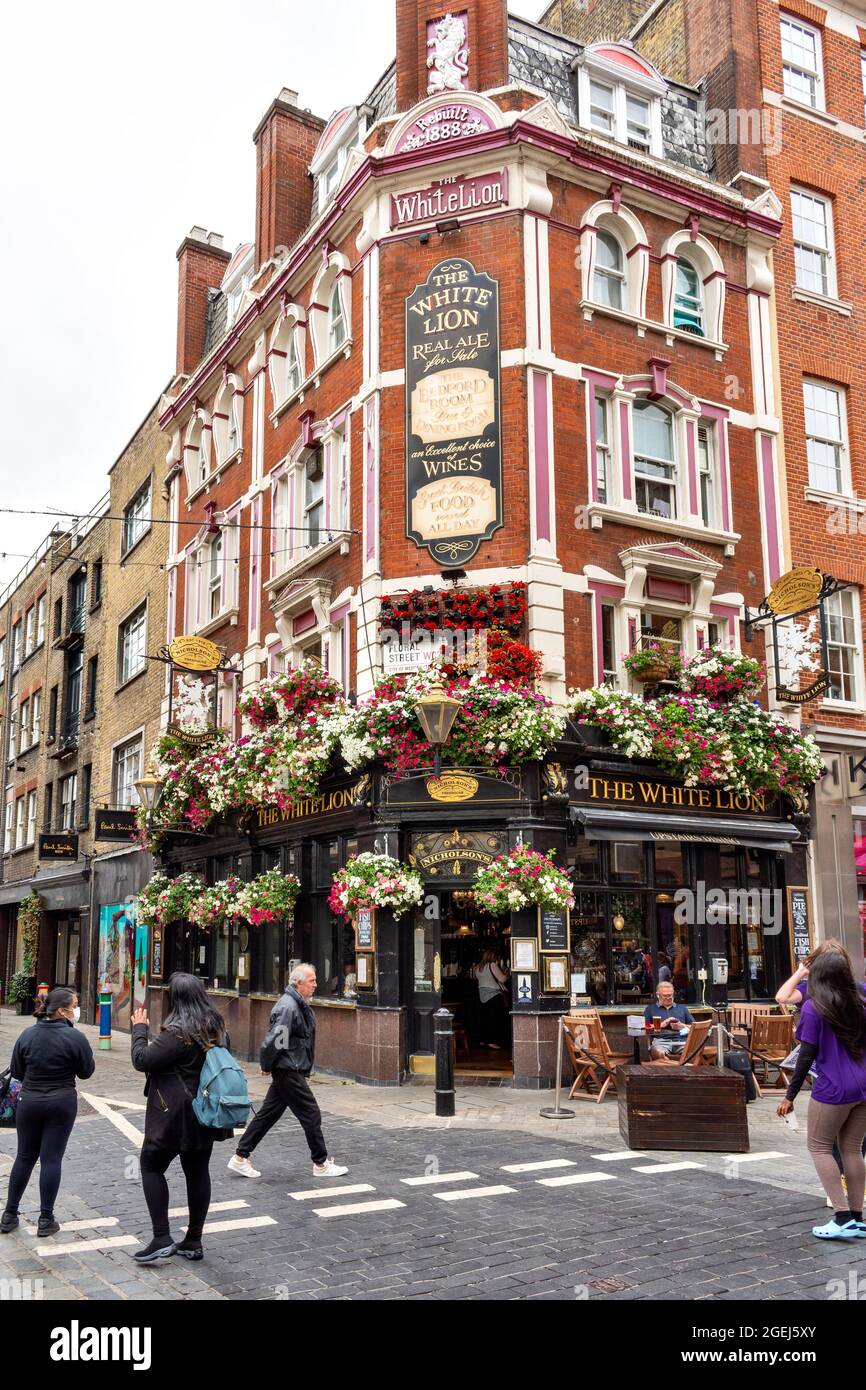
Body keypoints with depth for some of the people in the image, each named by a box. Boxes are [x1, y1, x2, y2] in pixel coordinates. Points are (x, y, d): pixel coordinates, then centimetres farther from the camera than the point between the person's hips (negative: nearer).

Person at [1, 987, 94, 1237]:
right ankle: (46, 1220, 7)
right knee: (51, 1158, 3)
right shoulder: (75, 1037, -15)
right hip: (62, 1104, -3)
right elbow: (86, 1071, -5)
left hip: (29, 1102, 3)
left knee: (25, 1157, 15)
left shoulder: (27, 1034, -4)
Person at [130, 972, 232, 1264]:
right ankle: (193, 1242, 19)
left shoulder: (177, 1032, -21)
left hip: (176, 1116, -7)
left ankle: (162, 1239, 3)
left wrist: (139, 1029, -5)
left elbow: (142, 1060, -18)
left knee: (152, 1166, 8)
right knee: (198, 1171, 13)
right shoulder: (216, 1026, 4)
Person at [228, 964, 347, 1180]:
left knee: (269, 1114, 14)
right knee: (311, 1114, 0)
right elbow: (274, 1040, -25)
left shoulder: (300, 1005, 10)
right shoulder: (288, 1007, -22)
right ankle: (321, 1164, 12)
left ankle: (240, 1158, 21)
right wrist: (267, 1065, -11)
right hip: (288, 1071, -10)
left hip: (291, 1070, 10)